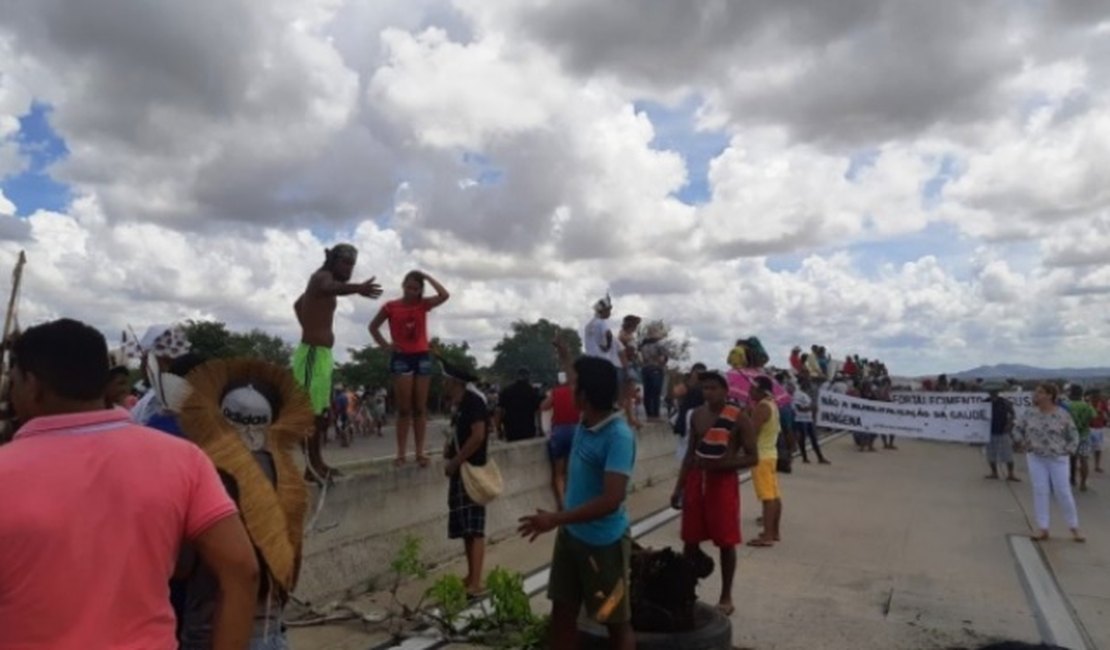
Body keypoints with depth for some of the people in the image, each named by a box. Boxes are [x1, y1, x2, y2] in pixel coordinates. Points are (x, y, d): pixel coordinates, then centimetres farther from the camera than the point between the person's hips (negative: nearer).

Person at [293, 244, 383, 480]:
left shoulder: (320, 281, 20)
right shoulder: (322, 276, -10)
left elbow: (298, 304, 38)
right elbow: (331, 288, -38)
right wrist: (357, 288, -57)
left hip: (319, 352, 10)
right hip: (314, 353, -10)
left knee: (322, 411, 13)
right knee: (313, 411, -11)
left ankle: (317, 463, 19)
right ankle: (314, 465, -10)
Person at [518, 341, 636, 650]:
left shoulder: (619, 436, -26)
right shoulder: (586, 419, -2)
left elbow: (612, 500, -32)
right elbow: (581, 384, 23)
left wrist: (556, 519, -33)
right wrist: (566, 357, 38)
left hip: (604, 542, -8)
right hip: (572, 534, 8)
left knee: (616, 622, 9)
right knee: (562, 613, 16)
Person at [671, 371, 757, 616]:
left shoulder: (739, 418, -10)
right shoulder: (697, 415, 5)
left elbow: (752, 457, -10)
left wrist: (720, 464, -23)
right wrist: (679, 487, 9)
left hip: (723, 482, -5)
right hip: (696, 480, 5)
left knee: (726, 542, 4)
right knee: (690, 540, 9)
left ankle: (726, 597, 19)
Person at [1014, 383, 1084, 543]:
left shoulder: (1063, 415, -8)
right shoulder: (1029, 413, 0)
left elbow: (1074, 436, 2)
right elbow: (1017, 429, 14)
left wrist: (1067, 452, -6)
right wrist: (1024, 444, 2)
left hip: (1058, 459, -2)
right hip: (1036, 459, 2)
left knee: (1064, 493, 0)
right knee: (1039, 492, 1)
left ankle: (1074, 529, 14)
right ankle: (1042, 529, 7)